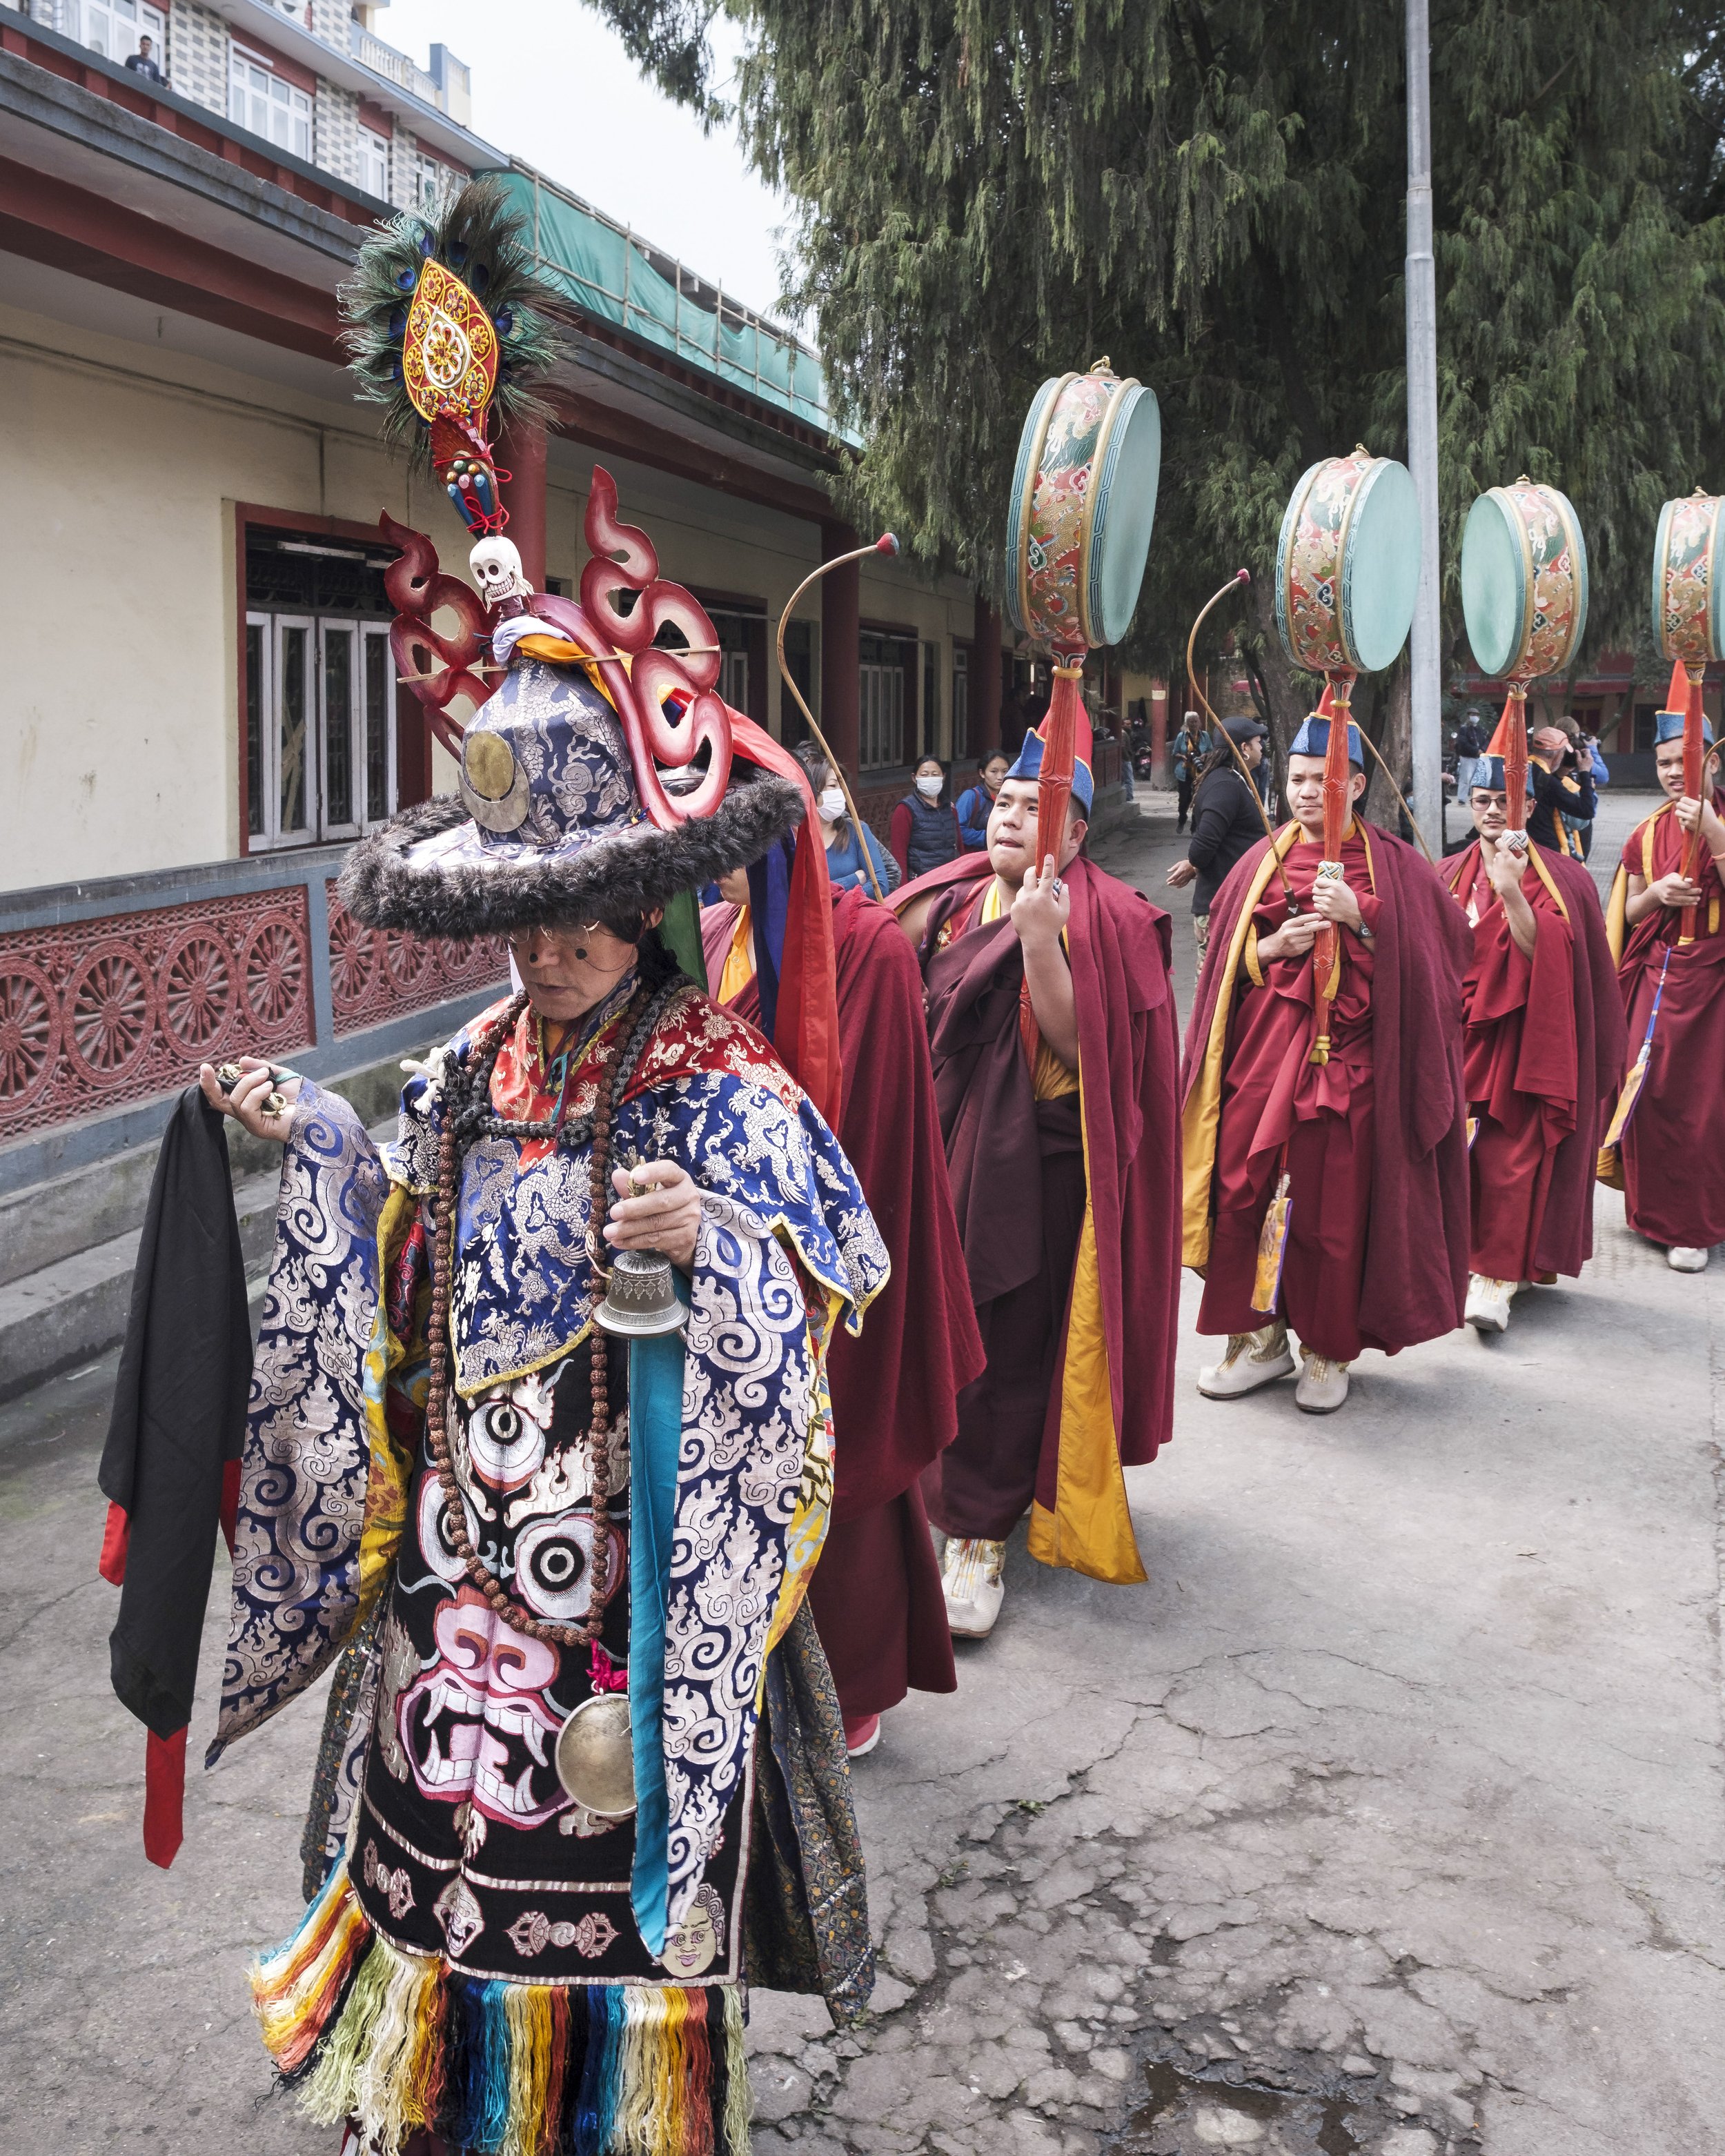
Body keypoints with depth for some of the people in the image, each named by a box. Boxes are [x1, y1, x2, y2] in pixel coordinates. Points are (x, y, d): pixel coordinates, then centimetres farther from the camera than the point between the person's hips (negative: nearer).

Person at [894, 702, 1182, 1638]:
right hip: (944, 1147, 5)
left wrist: (1039, 941, -26)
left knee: (1008, 1343, -2)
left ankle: (980, 1533, 8)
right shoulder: (948, 901, 10)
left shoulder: (1103, 919, -7)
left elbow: (1078, 1045, -18)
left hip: (1034, 1163, -5)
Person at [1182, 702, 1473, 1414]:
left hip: (1351, 1055, -2)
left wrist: (1359, 918, -14)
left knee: (1336, 1203, -1)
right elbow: (1224, 959, 12)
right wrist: (1274, 947, -8)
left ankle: (1329, 1351, 14)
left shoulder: (1394, 865, 4)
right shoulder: (1262, 863, 11)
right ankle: (1260, 1337, 13)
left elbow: (1426, 954, -2)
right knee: (1245, 1189, -3)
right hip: (1264, 1048, 2)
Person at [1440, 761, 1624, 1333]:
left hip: (1519, 1040, -5)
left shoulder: (1555, 878, -4)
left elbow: (1543, 953, -18)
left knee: (1510, 1153, -8)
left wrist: (1511, 891, -27)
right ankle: (1472, 1257, 17)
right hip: (1458, 1034, 5)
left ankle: (1497, 1276, -4)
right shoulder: (1452, 874, 10)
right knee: (1457, 1149, 3)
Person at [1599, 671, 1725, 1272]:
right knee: (1652, 1093, -1)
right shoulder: (1649, 834, 9)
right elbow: (1628, 915, 13)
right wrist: (1655, 894, -7)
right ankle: (1659, 1209, 17)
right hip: (1657, 974, 3)